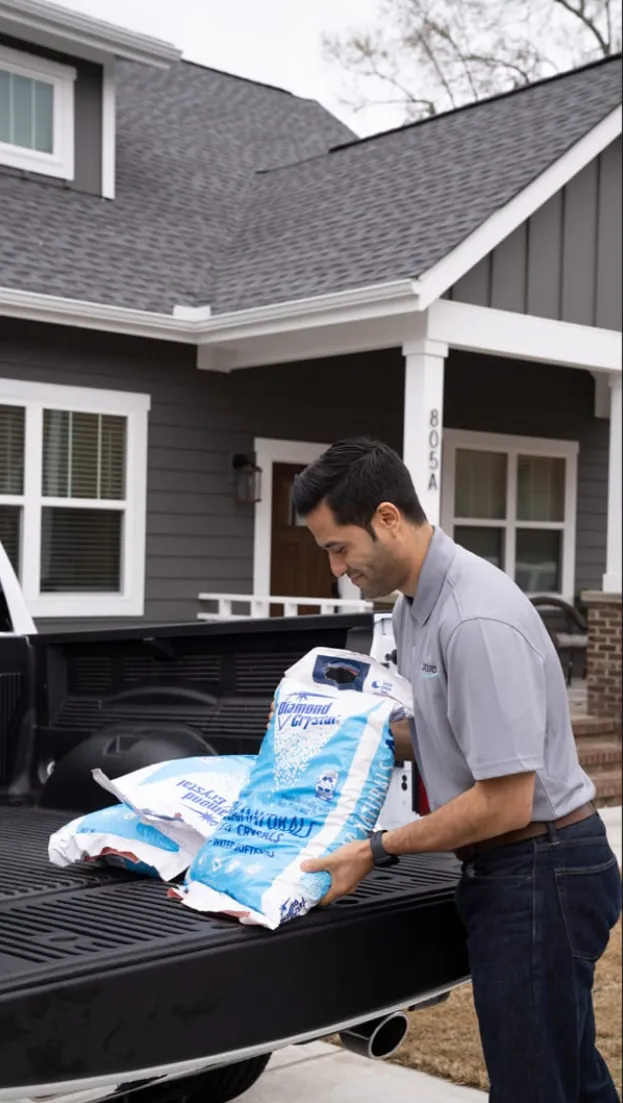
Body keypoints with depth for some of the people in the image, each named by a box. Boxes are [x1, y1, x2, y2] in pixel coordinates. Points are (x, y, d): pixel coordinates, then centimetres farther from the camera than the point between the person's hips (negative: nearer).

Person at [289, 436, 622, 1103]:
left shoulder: (477, 619, -25)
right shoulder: (413, 605, 7)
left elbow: (505, 802, -25)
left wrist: (378, 850, -17)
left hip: (540, 871, -10)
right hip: (505, 870, 10)